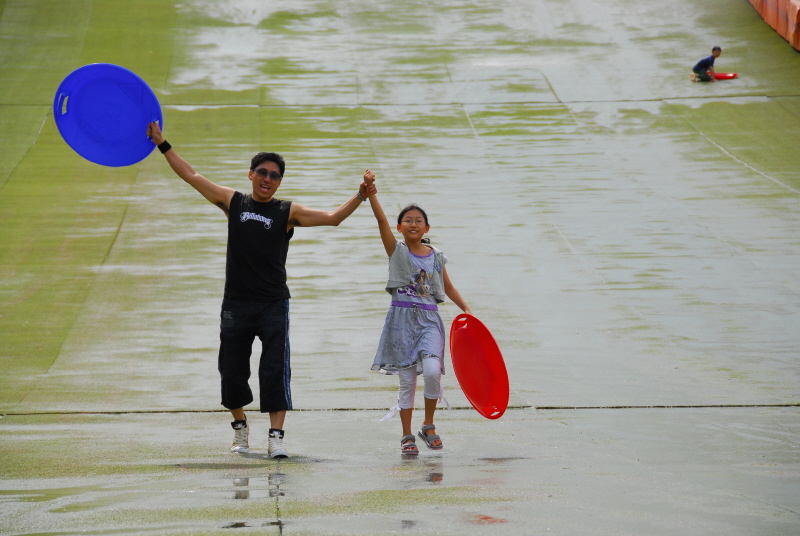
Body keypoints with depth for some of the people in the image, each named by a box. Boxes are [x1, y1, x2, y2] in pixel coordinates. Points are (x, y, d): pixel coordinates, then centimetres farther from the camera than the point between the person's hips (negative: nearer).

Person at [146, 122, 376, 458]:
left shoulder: (288, 212, 3)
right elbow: (191, 176, 12)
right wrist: (162, 145, 12)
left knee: (275, 370, -10)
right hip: (236, 303, 2)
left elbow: (332, 218, -4)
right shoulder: (233, 202, 8)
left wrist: (360, 197, -18)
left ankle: (276, 436, -9)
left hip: (273, 304, -2)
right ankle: (240, 427, 29)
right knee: (231, 371, 7)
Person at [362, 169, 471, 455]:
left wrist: (466, 309, 9)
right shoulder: (396, 250, 0)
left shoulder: (436, 257, 7)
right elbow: (382, 219, -14)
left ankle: (428, 425, 0)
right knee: (407, 380, 1)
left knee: (432, 370, -19)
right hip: (401, 318, -1)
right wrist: (370, 192, -27)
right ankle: (407, 435, 12)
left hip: (429, 320, 1)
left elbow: (449, 287, 20)